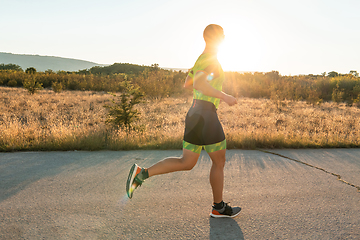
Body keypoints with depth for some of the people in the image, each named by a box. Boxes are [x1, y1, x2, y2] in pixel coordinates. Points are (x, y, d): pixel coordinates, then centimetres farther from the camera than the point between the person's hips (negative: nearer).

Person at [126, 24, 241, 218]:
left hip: (194, 114, 9)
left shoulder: (201, 58, 19)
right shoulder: (211, 58, -10)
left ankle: (142, 173, -1)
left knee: (186, 163, 10)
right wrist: (224, 96, -21)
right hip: (205, 115, -9)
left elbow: (187, 84, 28)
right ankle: (218, 207, 23)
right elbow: (198, 84, -26)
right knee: (219, 161, 8)